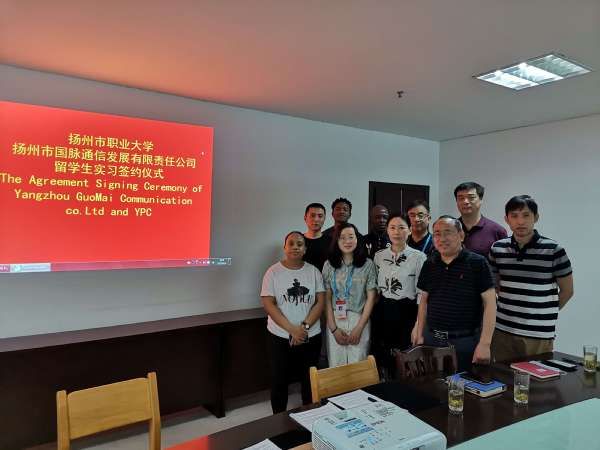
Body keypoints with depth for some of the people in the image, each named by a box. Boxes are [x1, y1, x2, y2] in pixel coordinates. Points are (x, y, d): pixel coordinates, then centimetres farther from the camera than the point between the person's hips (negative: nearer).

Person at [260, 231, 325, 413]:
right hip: (280, 337, -1)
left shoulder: (313, 271, 2)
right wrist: (292, 329, -17)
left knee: (309, 380, 12)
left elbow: (320, 301, -1)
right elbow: (268, 304, -10)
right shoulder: (273, 272, -4)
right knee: (279, 381, 8)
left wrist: (305, 326, -14)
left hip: (311, 336, 2)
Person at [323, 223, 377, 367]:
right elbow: (327, 298, 2)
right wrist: (333, 328, -5)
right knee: (336, 366, 6)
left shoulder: (367, 264, 0)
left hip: (360, 320, -1)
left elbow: (371, 297, -1)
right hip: (335, 321, 1)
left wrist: (359, 328, -6)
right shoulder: (329, 265, 2)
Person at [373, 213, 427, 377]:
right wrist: (374, 314, 12)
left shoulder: (419, 257, -9)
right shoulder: (379, 256, 5)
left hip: (407, 312, -4)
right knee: (383, 357, 11)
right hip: (383, 311, 4)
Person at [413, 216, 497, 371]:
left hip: (465, 341, -4)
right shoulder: (429, 265, 5)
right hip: (431, 340, 4)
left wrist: (484, 343, -14)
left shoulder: (477, 263, -9)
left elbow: (490, 303, -10)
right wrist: (420, 334, 8)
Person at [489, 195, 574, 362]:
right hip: (502, 330, 3)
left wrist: (545, 314, 10)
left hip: (539, 334, -3)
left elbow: (567, 291, 4)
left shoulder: (553, 250, -7)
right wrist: (511, 308, 9)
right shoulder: (497, 249, 2)